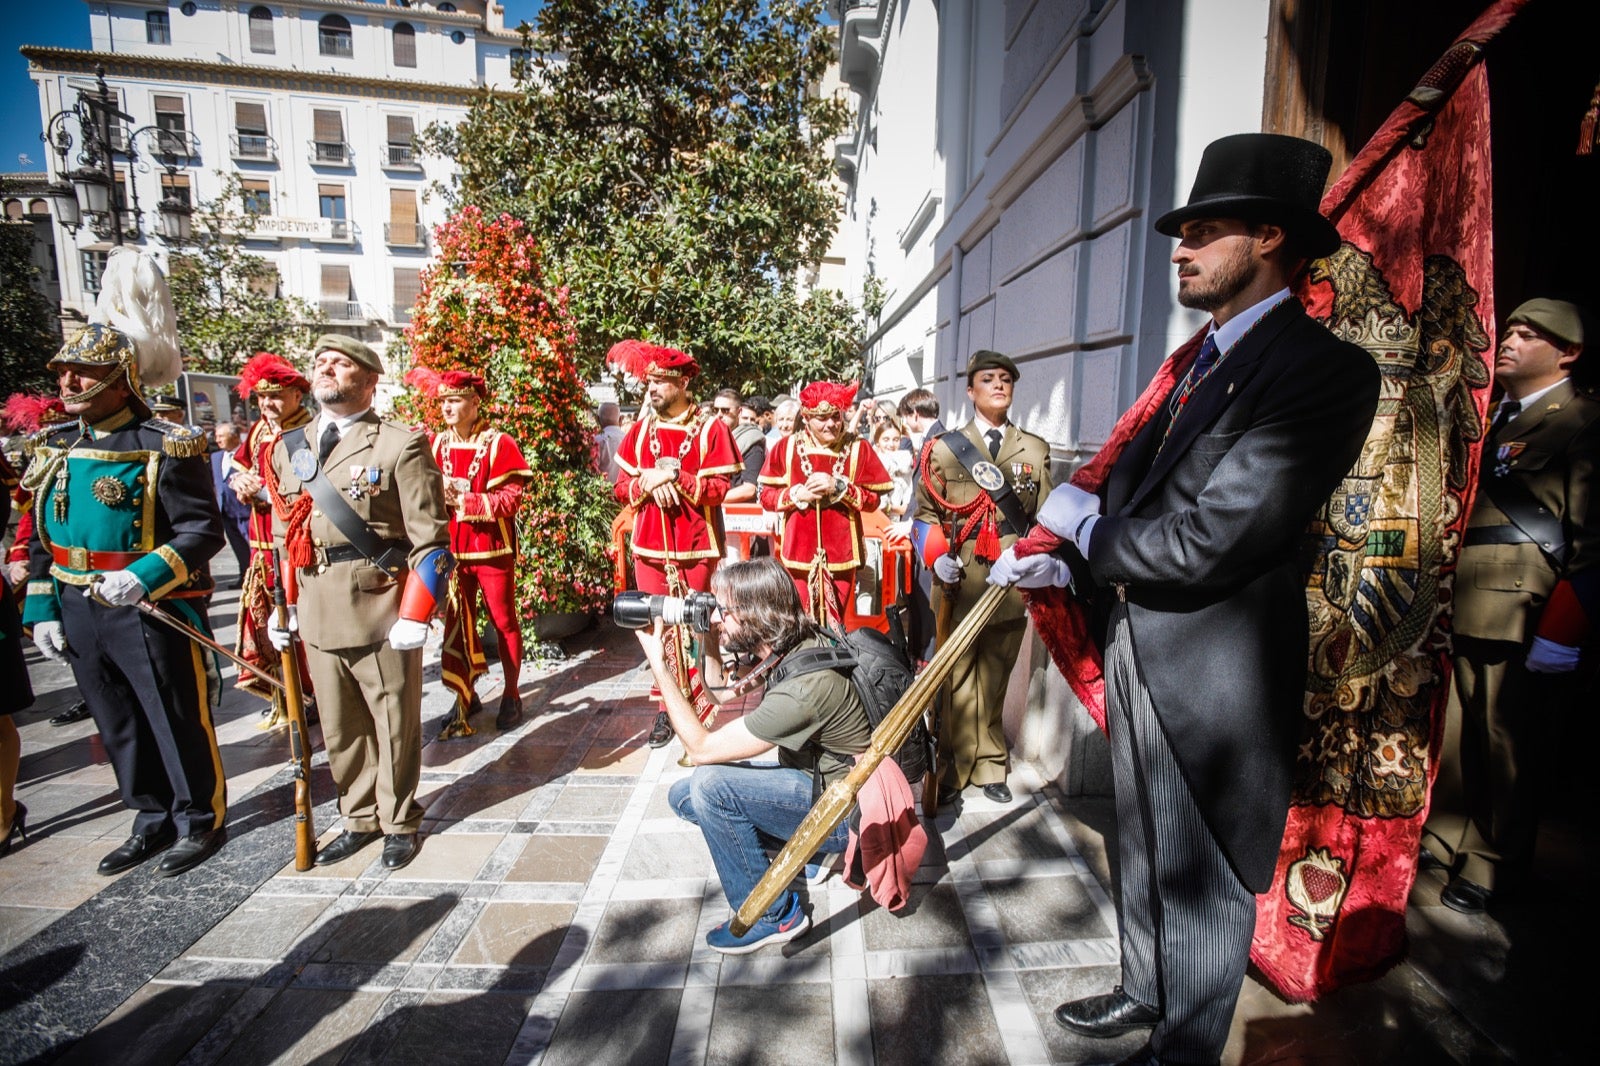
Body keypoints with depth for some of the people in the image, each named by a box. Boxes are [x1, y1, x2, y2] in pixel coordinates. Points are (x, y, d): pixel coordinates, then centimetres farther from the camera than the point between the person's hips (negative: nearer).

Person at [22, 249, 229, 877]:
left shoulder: (165, 445, -14)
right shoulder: (54, 446, 8)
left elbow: (202, 531, -17)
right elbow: (41, 535, 14)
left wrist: (144, 577, -29)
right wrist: (41, 609, 10)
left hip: (153, 613, -7)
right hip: (79, 615, 7)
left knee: (179, 721, 6)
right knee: (119, 726, 18)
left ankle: (200, 820, 24)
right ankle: (153, 820, 35)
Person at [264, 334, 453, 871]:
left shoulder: (400, 445, -7)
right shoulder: (288, 448, 12)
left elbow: (431, 541, -10)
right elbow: (283, 536, 18)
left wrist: (414, 616, -15)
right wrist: (283, 606, 12)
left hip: (381, 610, -5)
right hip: (317, 614, 5)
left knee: (394, 724, 8)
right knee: (340, 726, 15)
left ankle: (399, 822, 28)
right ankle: (360, 818, 34)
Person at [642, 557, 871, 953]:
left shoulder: (802, 687, -33)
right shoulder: (796, 645, -7)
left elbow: (702, 749, -23)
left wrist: (658, 666, -20)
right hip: (811, 778, 9)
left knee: (710, 784, -25)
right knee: (683, 796, 3)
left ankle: (773, 915, -6)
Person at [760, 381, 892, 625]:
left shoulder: (858, 448, 2)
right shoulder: (787, 447, 3)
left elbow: (873, 499, 0)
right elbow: (766, 497, 4)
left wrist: (838, 486, -13)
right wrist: (797, 494, -13)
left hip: (839, 552, 0)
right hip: (797, 551, 1)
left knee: (833, 623, 5)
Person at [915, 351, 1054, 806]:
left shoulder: (1035, 450, 11)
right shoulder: (945, 448, 4)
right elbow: (925, 515, 5)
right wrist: (937, 558, -12)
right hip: (959, 590, -2)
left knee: (995, 682, 12)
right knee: (954, 682, 5)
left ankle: (989, 766, 28)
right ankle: (949, 769, 20)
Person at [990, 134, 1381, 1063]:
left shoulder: (1325, 369, -19)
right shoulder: (1202, 359, 11)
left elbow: (1203, 542, -26)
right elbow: (1131, 477, 11)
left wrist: (1082, 534, -11)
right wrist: (1047, 544, -4)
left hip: (1212, 675, -8)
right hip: (1141, 655, 8)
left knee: (1202, 877, 13)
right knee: (1145, 849, 25)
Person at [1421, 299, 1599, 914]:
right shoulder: (1501, 420, 18)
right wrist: (1446, 600, 12)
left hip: (1525, 623, -7)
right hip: (1468, 617, 7)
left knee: (1507, 747, 4)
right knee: (1459, 736, 15)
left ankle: (1491, 869, 18)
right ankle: (1446, 840, 29)